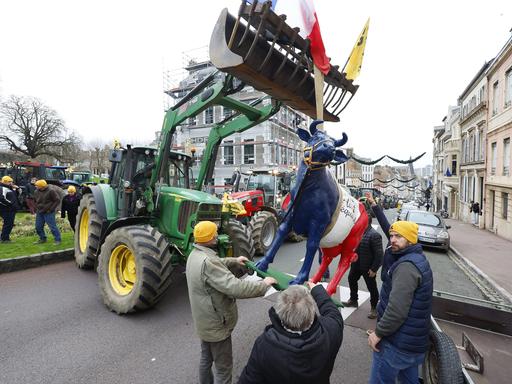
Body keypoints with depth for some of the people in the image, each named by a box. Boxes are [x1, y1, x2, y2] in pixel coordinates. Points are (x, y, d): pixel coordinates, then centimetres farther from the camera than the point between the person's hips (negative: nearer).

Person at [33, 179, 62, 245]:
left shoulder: (51, 191, -13)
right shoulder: (36, 192, 8)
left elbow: (57, 200, -11)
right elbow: (35, 201, 24)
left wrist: (51, 209, -14)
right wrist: (36, 209, 13)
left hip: (48, 213, -7)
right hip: (39, 213, 7)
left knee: (52, 226, -7)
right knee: (38, 227, 11)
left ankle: (57, 240, 2)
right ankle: (42, 239, 28)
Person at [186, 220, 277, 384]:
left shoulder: (195, 254, -2)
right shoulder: (207, 262, -34)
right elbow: (235, 287, -38)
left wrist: (234, 261, 18)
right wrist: (263, 284, -28)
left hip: (204, 320, 9)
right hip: (216, 324, -9)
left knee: (206, 358, 28)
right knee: (223, 368, 11)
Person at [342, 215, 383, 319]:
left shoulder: (374, 235, -24)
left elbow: (379, 254, -23)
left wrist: (374, 269, -21)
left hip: (368, 267, -8)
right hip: (356, 265, 9)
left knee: (372, 288, 8)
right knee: (351, 280, 23)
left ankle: (374, 308, 28)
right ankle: (353, 300, 44)